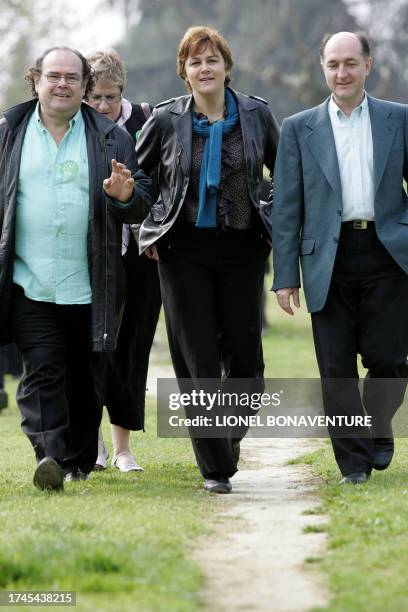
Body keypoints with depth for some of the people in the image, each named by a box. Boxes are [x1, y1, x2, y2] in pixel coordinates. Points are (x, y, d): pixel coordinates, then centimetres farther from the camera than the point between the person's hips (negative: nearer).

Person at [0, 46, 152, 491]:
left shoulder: (111, 138, 8)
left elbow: (142, 203, 6)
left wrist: (126, 196, -16)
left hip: (89, 286, 1)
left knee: (85, 378, 9)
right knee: (42, 372, -11)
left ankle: (79, 461, 22)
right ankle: (49, 454, -18)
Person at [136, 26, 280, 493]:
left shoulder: (256, 114, 1)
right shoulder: (166, 119, -2)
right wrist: (147, 230, 8)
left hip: (242, 248, 1)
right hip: (184, 250, -1)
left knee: (244, 353, 0)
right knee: (197, 359, -4)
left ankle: (229, 435, 27)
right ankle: (214, 468, 2)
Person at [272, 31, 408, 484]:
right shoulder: (299, 128, 7)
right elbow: (286, 207, 5)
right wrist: (285, 275, -1)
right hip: (329, 260, 0)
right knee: (337, 367, 0)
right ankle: (354, 460, 11)